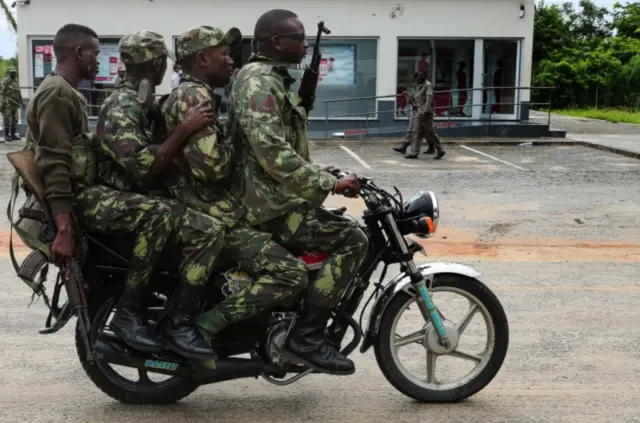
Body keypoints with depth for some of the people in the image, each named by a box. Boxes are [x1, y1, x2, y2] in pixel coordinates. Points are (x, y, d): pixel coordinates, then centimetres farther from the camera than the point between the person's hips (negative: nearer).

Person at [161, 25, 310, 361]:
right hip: (212, 213, -11)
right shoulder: (193, 97, -16)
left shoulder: (188, 94, 18)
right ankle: (207, 323, -19)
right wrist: (232, 142, -7)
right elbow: (211, 166, -25)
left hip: (206, 207, 11)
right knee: (291, 275, -20)